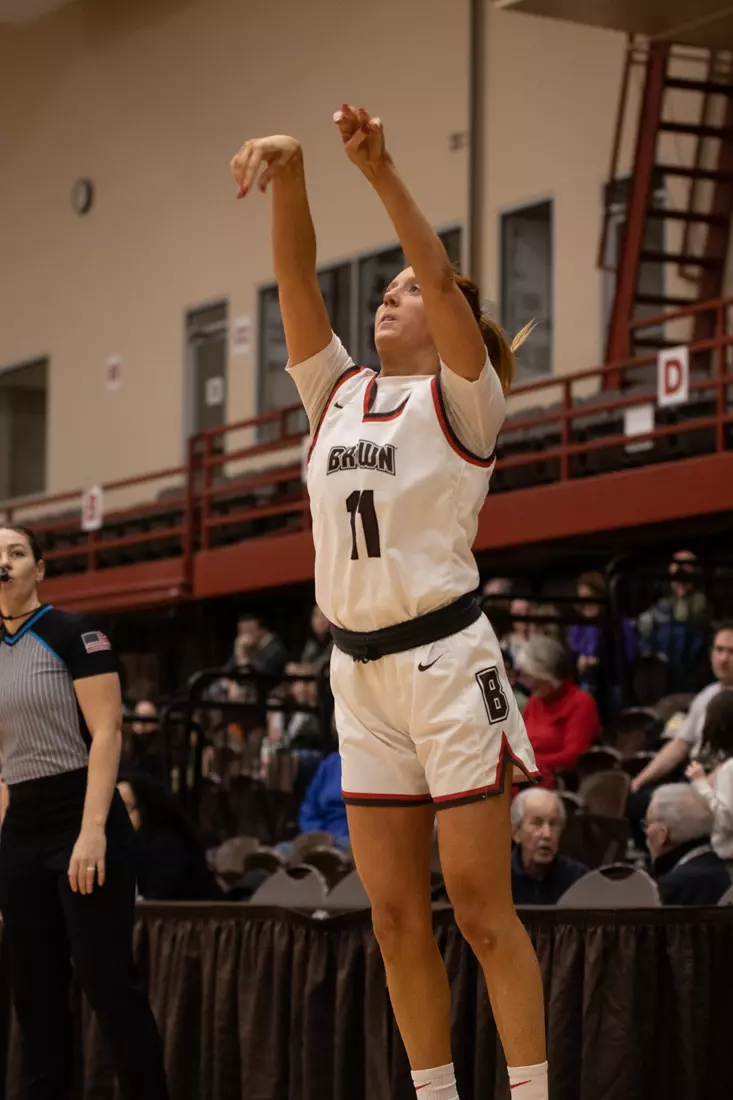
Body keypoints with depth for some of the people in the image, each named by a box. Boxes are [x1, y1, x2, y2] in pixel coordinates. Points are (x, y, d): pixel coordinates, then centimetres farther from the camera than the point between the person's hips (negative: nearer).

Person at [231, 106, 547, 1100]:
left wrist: (381, 171, -27)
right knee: (395, 915, 7)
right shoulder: (337, 393, 12)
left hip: (447, 662, -6)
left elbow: (444, 280, -18)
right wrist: (288, 178, -15)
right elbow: (297, 279, 2)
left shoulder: (461, 397, -2)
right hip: (359, 672, 6)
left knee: (480, 907, -5)